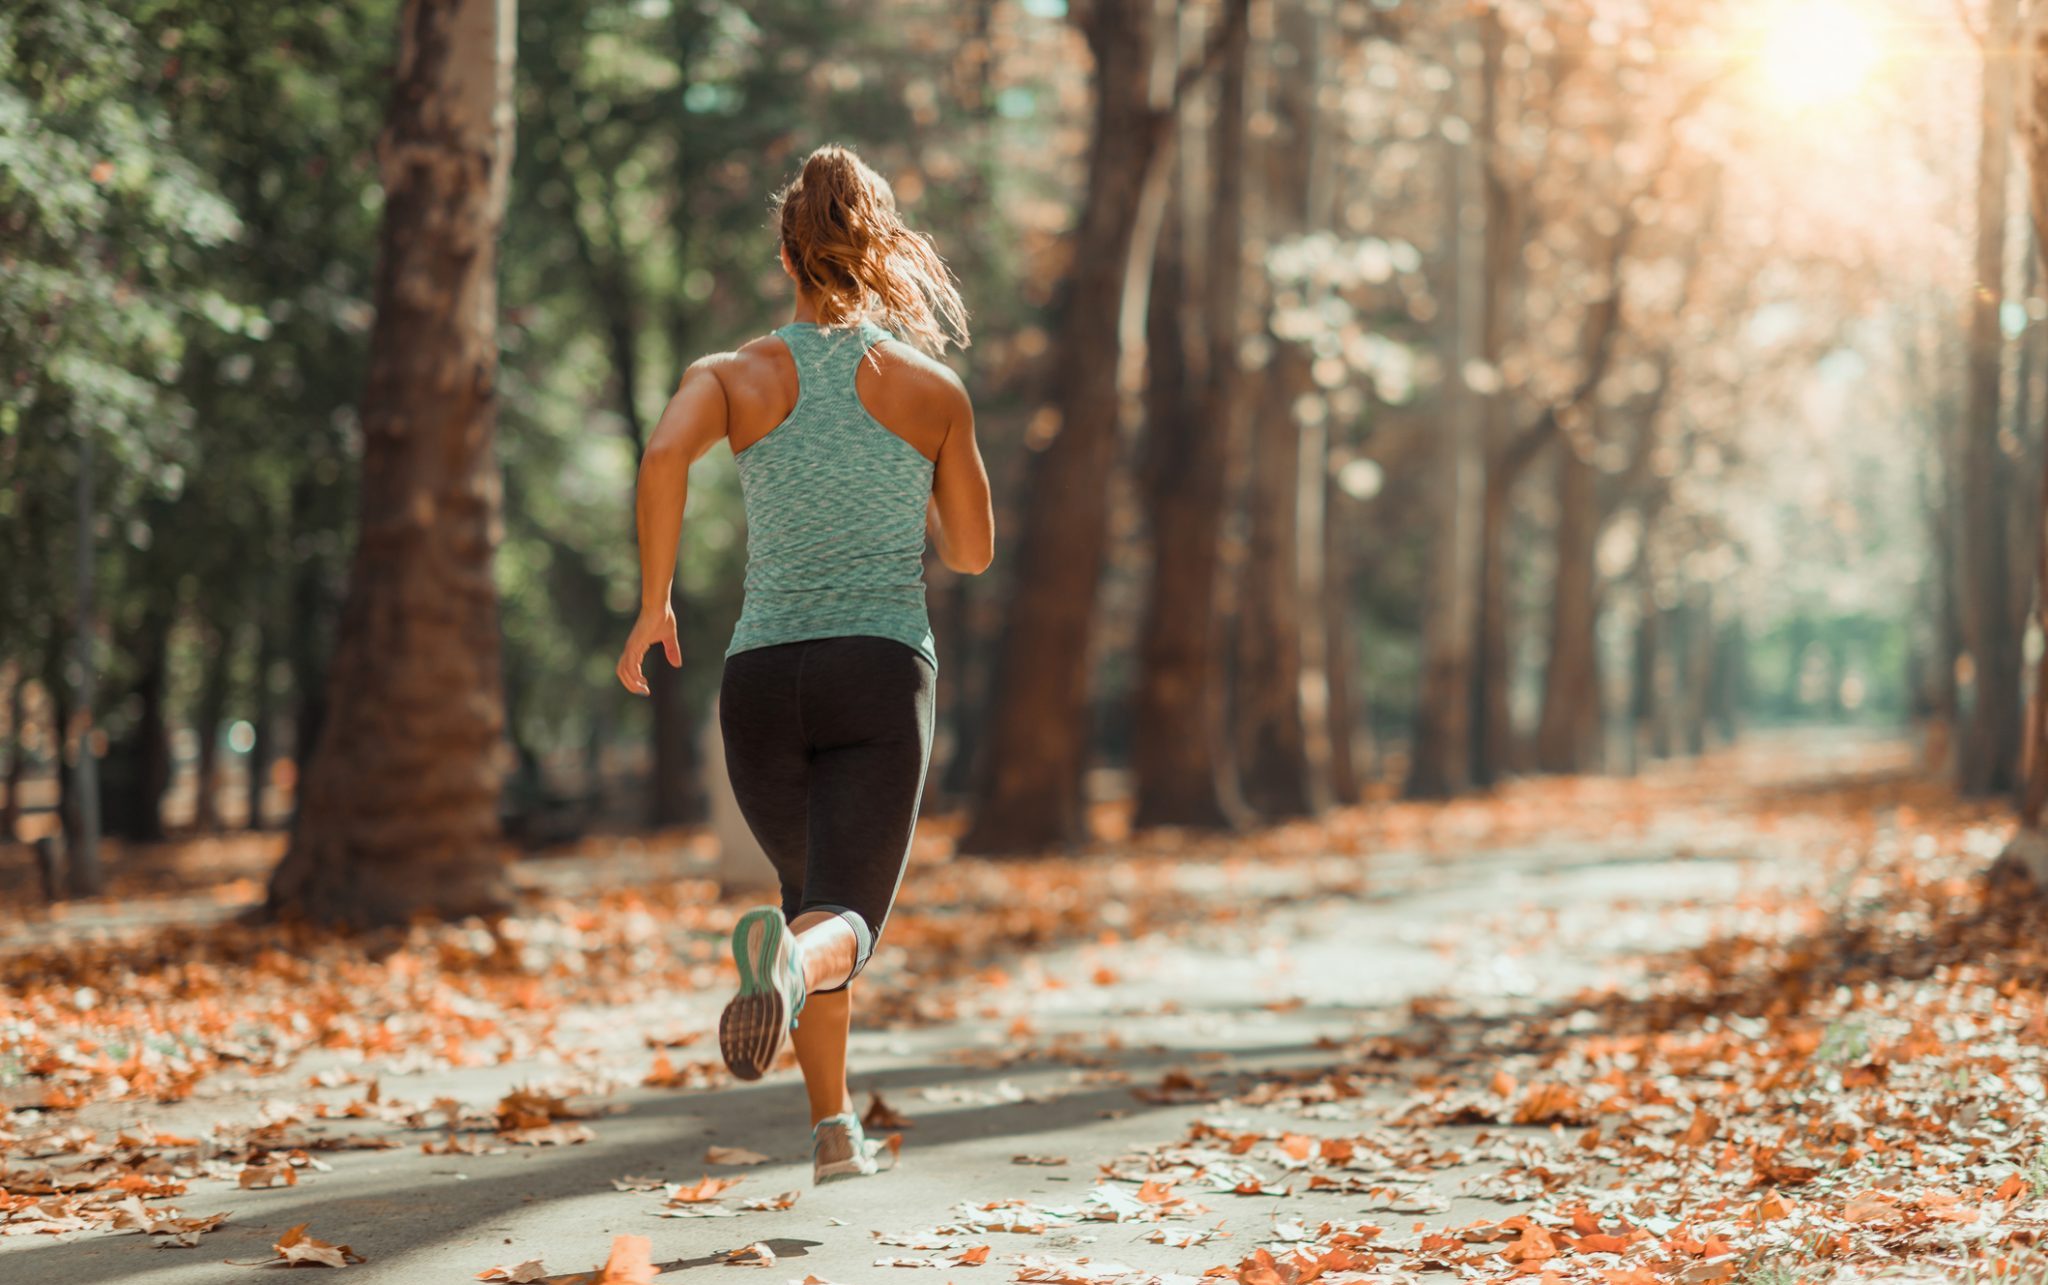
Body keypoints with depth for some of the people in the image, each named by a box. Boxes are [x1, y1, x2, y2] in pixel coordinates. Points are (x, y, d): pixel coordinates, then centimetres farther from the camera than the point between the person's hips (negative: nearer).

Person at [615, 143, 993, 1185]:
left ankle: (834, 1129, 21)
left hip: (762, 671, 2)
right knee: (845, 922, -11)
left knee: (814, 891, 24)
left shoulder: (735, 376, 6)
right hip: (881, 670, -2)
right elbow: (972, 552, 13)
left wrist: (653, 605, -8)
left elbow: (665, 452, -17)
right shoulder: (933, 387, 6)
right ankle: (791, 956, -49)